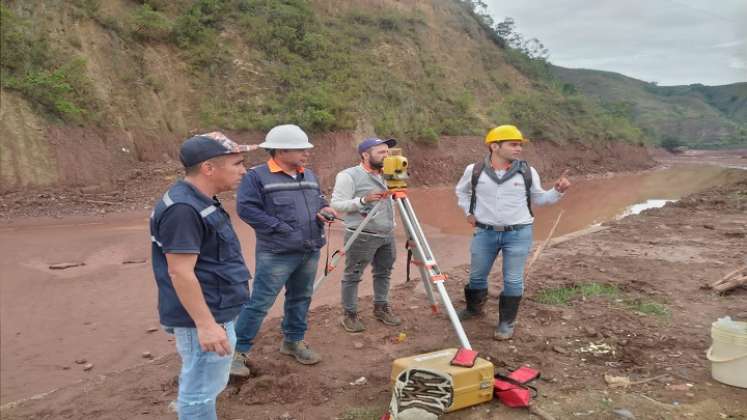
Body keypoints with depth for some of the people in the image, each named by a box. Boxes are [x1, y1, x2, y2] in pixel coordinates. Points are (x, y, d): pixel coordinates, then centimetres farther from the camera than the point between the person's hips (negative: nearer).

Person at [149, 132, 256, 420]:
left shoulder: (198, 201, 9)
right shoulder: (183, 209, -24)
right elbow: (180, 272, -26)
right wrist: (205, 324, -24)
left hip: (215, 311, 11)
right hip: (204, 318, -11)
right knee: (201, 390, 4)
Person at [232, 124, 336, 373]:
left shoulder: (309, 175, 12)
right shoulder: (257, 176, -10)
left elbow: (318, 199, 25)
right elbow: (246, 208, -17)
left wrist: (324, 209, 0)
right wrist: (280, 228, -19)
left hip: (310, 251, 7)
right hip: (277, 253, -7)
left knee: (301, 298, 16)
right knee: (260, 303, -4)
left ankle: (293, 341, 33)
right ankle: (238, 350, 8)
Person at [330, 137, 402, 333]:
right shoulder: (348, 176, -12)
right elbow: (337, 205, -16)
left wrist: (392, 224, 16)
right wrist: (363, 200, -27)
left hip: (387, 235, 8)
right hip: (361, 236, -7)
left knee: (384, 273, 14)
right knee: (352, 276, 1)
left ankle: (381, 308, 29)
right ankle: (349, 315, 12)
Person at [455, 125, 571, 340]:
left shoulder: (527, 172, -3)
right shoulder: (474, 170, -4)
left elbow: (539, 198, 9)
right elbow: (461, 191, 16)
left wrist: (557, 191, -7)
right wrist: (468, 212, 8)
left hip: (519, 234, -1)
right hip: (485, 233, 1)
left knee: (513, 280, 3)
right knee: (477, 275, 15)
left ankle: (507, 322, 19)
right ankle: (474, 308, 40)